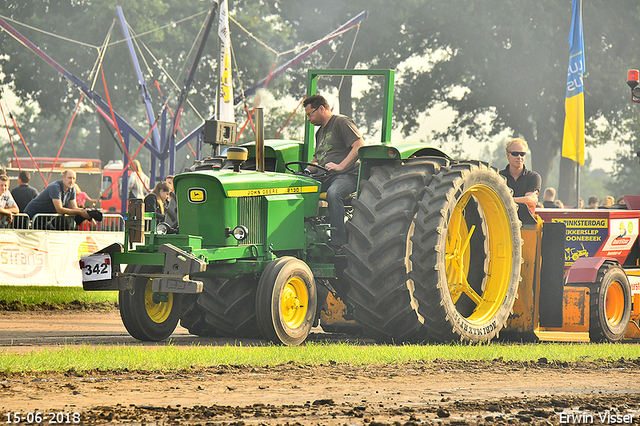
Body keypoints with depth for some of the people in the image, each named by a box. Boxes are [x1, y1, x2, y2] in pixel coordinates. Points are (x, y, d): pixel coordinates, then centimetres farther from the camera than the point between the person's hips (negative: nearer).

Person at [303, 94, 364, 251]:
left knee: (333, 193, -39)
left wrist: (340, 166, -22)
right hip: (325, 179, 9)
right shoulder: (320, 132, 26)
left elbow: (360, 146, -14)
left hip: (346, 175, -9)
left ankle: (338, 242, -38)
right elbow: (317, 159, 32)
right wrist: (308, 170, 10)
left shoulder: (341, 122, -2)